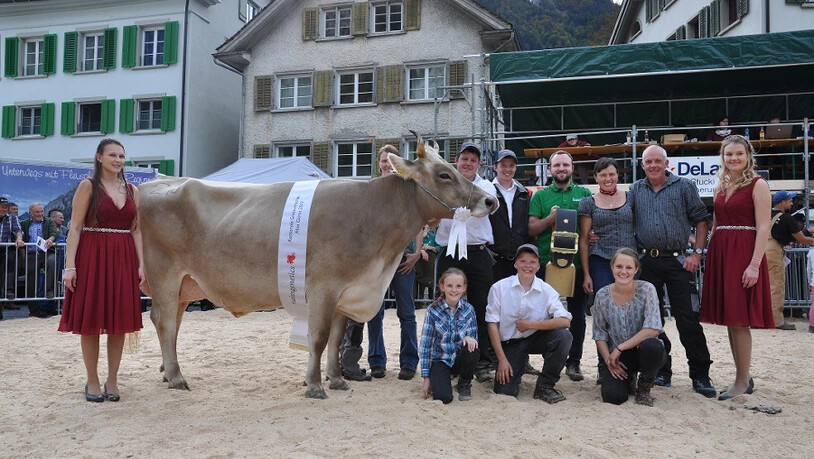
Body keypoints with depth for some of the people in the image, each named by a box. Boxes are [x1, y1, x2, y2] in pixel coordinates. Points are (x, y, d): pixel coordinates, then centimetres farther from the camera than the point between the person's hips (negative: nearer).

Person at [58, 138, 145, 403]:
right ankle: (92, 382, 16)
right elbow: (75, 228, -5)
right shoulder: (88, 186, 0)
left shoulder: (132, 191, 11)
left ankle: (112, 381, 17)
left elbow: (136, 230, 11)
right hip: (92, 256, -3)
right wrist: (70, 266, -12)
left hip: (123, 259, 4)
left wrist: (141, 264, 3)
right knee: (91, 320, 2)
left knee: (119, 322, 5)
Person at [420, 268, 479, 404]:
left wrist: (469, 338, -27)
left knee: (471, 348, -31)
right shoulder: (433, 310, -10)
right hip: (440, 360, -3)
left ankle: (464, 384, -1)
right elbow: (425, 344, -7)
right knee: (443, 397, -27)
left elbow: (473, 338, 0)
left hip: (460, 359, 3)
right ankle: (439, 381, 12)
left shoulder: (469, 310, -4)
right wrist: (426, 377, -7)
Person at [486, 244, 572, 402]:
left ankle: (544, 386, -8)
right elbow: (492, 324, -8)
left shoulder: (546, 290, -9)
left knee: (563, 336, -28)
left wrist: (530, 325, -23)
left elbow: (565, 321, -20)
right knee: (504, 391, -14)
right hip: (510, 342, -1)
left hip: (537, 338, 1)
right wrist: (502, 359, -12)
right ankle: (517, 368, 24)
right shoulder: (499, 288, -11)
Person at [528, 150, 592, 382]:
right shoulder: (540, 196, 7)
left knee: (577, 314, 7)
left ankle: (574, 361, 18)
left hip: (578, 261, 1)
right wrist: (551, 218, -15)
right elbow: (532, 229, 1)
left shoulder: (584, 194, 10)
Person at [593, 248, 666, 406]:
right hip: (616, 356, 1)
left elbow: (653, 329, -20)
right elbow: (599, 334, 2)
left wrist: (620, 348, -20)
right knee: (613, 396, -22)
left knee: (652, 345, -36)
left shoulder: (646, 289, -11)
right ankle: (627, 378, 19)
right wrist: (608, 360, -12)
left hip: (643, 351, -1)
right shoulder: (602, 295, -4)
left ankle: (644, 388, -4)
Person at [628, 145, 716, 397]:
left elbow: (701, 220, 1)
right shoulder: (635, 190, 10)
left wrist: (697, 253, -6)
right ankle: (661, 371, 20)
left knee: (688, 319, -4)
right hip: (647, 261, 3)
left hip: (678, 261, -3)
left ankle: (700, 376, 5)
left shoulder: (684, 186, 2)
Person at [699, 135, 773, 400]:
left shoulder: (757, 184, -4)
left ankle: (743, 382, 6)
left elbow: (763, 227, -10)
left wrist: (755, 264, -18)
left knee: (739, 320, -6)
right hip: (720, 254, 7)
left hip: (743, 254, -7)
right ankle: (743, 378, 19)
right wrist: (712, 257, 11)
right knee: (729, 320, 9)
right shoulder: (721, 187, 16)